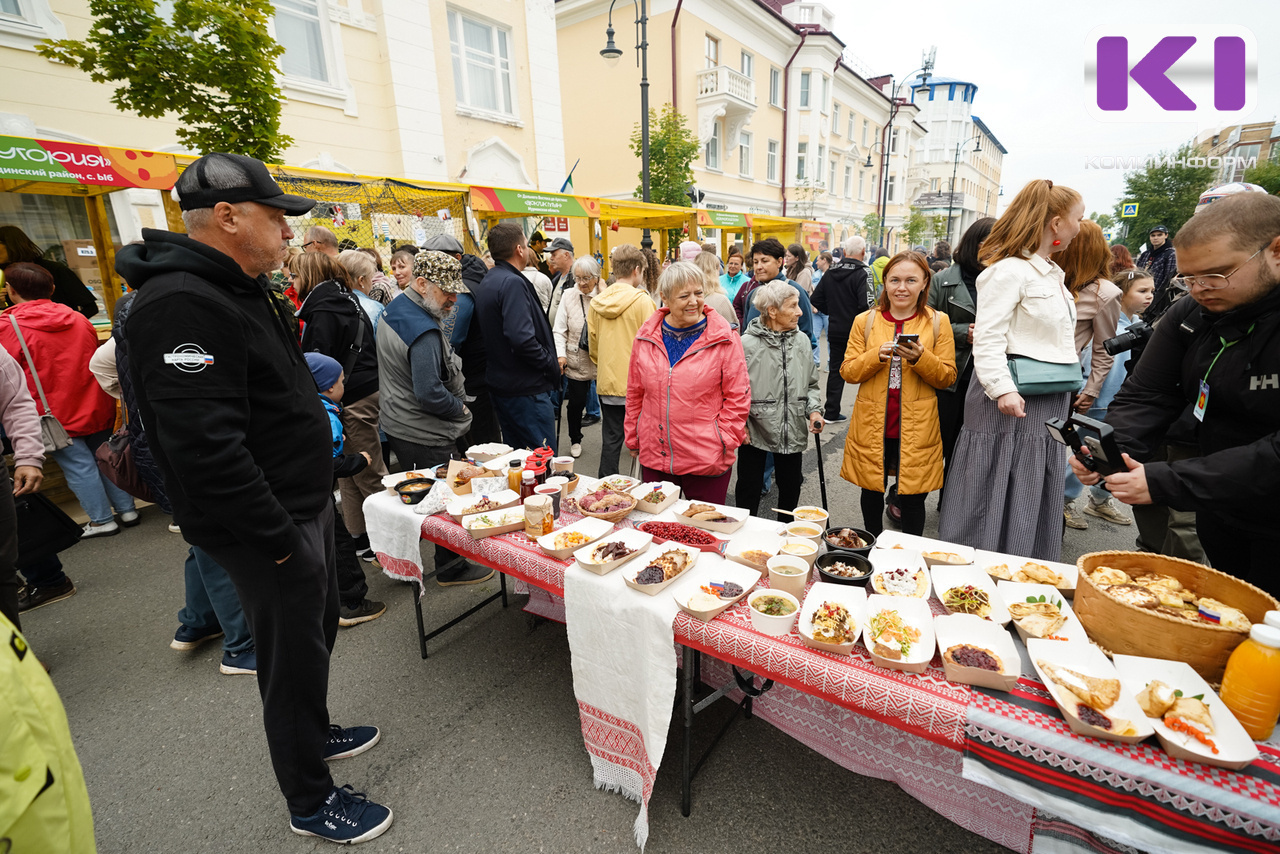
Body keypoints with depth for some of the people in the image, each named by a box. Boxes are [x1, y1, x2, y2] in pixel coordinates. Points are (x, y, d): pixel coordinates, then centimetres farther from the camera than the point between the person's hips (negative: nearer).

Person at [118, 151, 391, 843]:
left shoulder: (240, 291, 12)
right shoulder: (181, 306, -22)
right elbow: (206, 449, -28)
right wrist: (281, 540, -23)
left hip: (303, 505, 10)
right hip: (266, 526, -10)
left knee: (318, 625, 24)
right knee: (293, 655, 6)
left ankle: (315, 732, 48)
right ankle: (309, 800, 29)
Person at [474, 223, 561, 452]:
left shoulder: (486, 282, 13)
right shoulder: (512, 283, -17)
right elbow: (522, 338, -28)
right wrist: (552, 365, -13)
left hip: (501, 384, 10)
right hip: (527, 389, -10)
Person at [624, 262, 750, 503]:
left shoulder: (723, 338, -6)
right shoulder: (646, 336, 3)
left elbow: (738, 396, -3)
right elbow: (634, 393, 11)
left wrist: (724, 441, -8)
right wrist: (633, 439, 12)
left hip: (706, 461, -3)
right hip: (654, 457, 3)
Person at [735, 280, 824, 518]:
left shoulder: (801, 341, 5)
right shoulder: (747, 344, -12)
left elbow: (811, 383, 14)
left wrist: (814, 410, -2)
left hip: (793, 432, 5)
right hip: (755, 431, -4)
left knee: (790, 490, 17)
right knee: (749, 490, 8)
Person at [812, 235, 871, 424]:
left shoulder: (830, 272, 4)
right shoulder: (864, 273, -14)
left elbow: (816, 299, 6)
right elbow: (866, 304, -25)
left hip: (835, 330, 5)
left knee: (835, 370, 13)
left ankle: (831, 412, 16)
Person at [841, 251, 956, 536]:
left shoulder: (938, 323, 2)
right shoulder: (865, 321, 3)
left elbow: (948, 377, 1)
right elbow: (847, 372, 0)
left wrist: (920, 358, -18)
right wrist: (876, 356, -18)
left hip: (916, 429, -1)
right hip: (872, 425, 1)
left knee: (913, 498, 7)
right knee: (872, 491, 14)